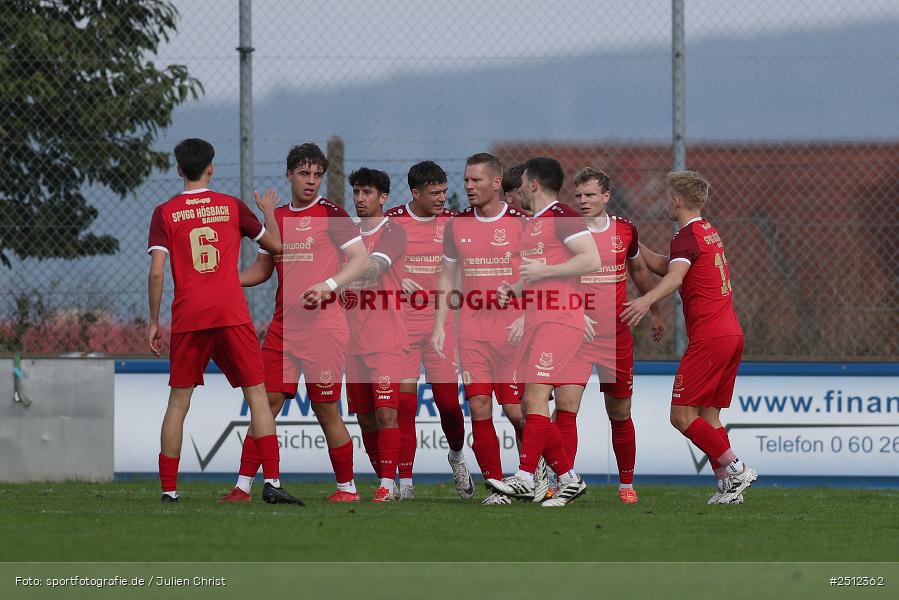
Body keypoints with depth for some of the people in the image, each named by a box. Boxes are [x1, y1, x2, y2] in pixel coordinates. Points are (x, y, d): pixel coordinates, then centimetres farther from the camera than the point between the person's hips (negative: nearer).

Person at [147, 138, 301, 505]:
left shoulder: (165, 213, 3)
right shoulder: (233, 207, 6)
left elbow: (157, 272, -4)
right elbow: (274, 244, 19)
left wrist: (153, 322, 4)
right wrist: (268, 211, 38)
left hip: (187, 319, 0)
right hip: (231, 315, 0)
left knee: (178, 401, 9)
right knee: (257, 395, 2)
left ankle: (168, 488, 6)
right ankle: (272, 482, -9)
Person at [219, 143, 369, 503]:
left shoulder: (330, 215, -3)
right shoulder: (275, 218, 14)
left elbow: (361, 260, -7)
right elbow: (262, 269, 23)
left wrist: (328, 285, -21)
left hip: (322, 324, -5)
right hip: (282, 325, 5)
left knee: (326, 409, -2)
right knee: (266, 403, 0)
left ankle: (347, 487, 11)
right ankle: (243, 485, 1)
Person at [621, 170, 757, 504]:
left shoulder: (687, 236, -9)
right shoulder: (709, 232, 20)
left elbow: (675, 276, -30)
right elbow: (664, 265, 33)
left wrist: (646, 301, -47)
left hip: (708, 338, -9)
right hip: (732, 335, 9)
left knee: (682, 415, -8)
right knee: (708, 415, 11)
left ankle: (734, 469, -12)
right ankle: (727, 486, 4)